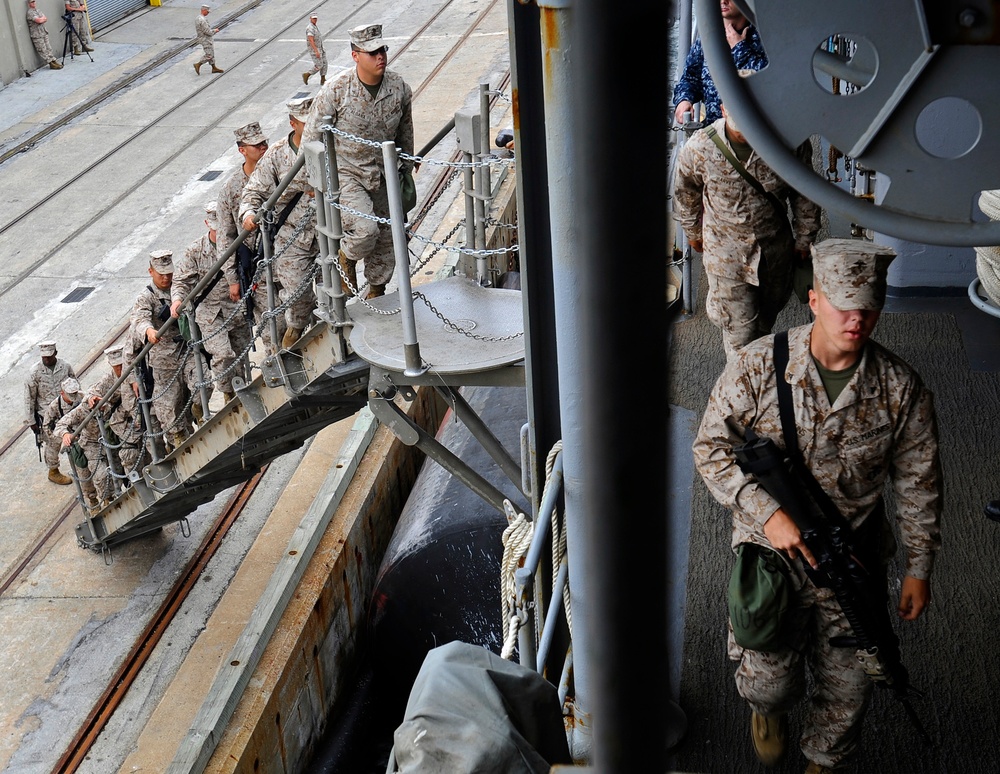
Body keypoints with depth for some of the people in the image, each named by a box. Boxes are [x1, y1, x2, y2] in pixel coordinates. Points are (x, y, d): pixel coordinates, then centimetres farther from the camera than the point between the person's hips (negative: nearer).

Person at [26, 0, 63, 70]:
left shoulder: (37, 10, 15)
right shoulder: (30, 12, -12)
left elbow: (46, 19, 9)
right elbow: (38, 20, -23)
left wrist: (41, 19, -9)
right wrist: (43, 18, -4)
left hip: (44, 32, 8)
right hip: (37, 35, -8)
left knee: (49, 48, 7)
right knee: (43, 51, -4)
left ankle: (54, 61, 8)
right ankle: (51, 64, -5)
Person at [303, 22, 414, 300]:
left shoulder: (399, 87, -7)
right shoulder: (336, 90, -18)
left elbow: (405, 132, 10)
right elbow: (312, 137, -9)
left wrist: (406, 168, 18)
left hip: (384, 175, 5)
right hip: (346, 173, -5)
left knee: (386, 237, 14)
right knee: (365, 230, -24)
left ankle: (377, 292, 36)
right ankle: (346, 258, 11)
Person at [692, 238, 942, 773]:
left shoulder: (900, 389, -12)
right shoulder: (757, 367, -16)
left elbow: (917, 482, -1)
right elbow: (711, 447, -11)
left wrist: (919, 568, 4)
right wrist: (767, 511, -23)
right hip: (770, 550, -1)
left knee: (846, 683, 15)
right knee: (768, 677, 10)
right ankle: (770, 709, 49)